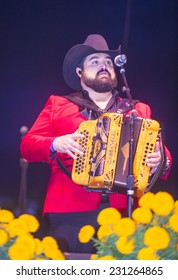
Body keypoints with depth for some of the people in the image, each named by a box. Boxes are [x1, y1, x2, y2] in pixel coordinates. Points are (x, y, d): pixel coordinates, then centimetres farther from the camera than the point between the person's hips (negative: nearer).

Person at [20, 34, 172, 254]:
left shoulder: (139, 111, 22)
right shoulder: (58, 105, 17)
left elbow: (159, 152, 20)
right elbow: (27, 145, 11)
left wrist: (161, 162, -4)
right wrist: (56, 144, -8)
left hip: (123, 212, 1)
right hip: (71, 212, -1)